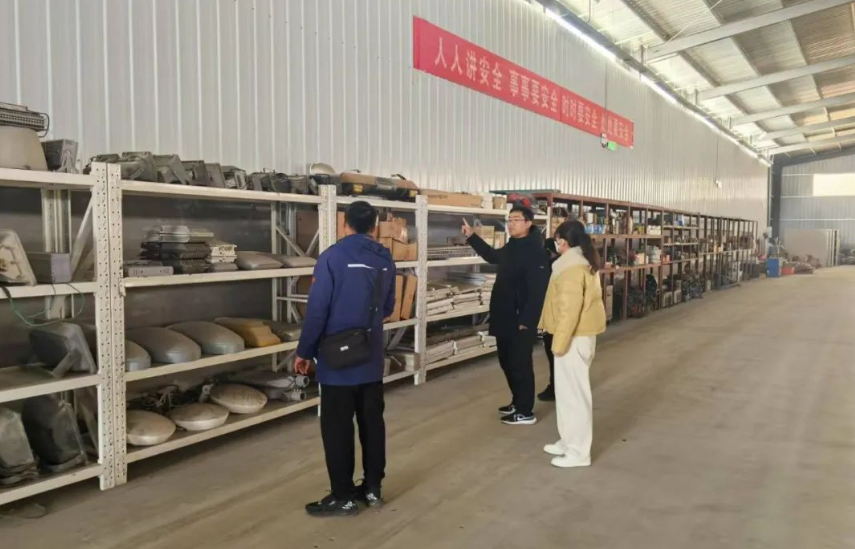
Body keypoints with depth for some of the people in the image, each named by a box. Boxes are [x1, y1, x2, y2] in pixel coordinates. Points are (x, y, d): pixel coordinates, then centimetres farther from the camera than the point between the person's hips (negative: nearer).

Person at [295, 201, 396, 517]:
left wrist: (304, 352, -4)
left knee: (337, 428, 4)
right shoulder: (386, 260, 5)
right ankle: (373, 488, 25)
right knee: (372, 423, 14)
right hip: (372, 359, 6)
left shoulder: (333, 257, -14)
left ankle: (344, 497, 12)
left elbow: (317, 310, -15)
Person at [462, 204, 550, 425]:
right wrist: (471, 236, 29)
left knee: (520, 365, -1)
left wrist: (526, 320, -25)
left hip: (521, 321, -9)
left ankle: (526, 412, 11)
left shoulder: (535, 252, -17)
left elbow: (538, 290, -23)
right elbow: (492, 256, 34)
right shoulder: (510, 248, 12)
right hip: (505, 318, 9)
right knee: (507, 362, 18)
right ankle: (518, 401, 33)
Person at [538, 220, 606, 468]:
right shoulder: (585, 263, 12)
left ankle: (578, 452, 6)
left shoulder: (571, 268, -19)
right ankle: (569, 441, 28)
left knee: (573, 391, -3)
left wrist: (559, 342, -20)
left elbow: (569, 309, -24)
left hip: (574, 336, -10)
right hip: (584, 334, 10)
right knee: (569, 390, 17)